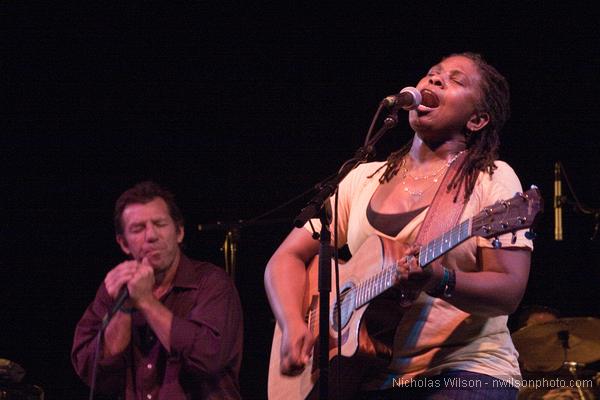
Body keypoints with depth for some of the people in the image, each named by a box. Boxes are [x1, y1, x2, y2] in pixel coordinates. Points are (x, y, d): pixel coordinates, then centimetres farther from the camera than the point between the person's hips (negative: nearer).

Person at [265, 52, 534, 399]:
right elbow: (288, 258, 14)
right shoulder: (364, 179, 15)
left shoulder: (491, 179, 2)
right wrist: (294, 325, -4)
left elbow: (509, 291, -9)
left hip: (463, 370, -4)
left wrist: (439, 280, -26)